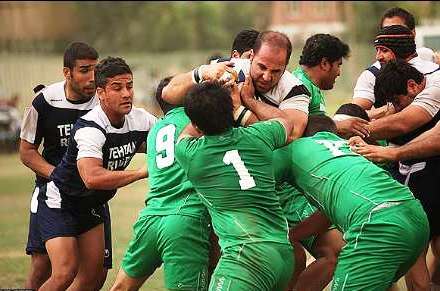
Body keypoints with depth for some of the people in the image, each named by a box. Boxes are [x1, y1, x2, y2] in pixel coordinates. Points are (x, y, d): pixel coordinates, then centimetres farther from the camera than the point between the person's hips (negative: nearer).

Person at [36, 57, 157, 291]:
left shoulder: (140, 120, -7)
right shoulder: (89, 128, -31)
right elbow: (92, 178, -44)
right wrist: (143, 172, -40)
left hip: (92, 205, 8)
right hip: (60, 201, -8)